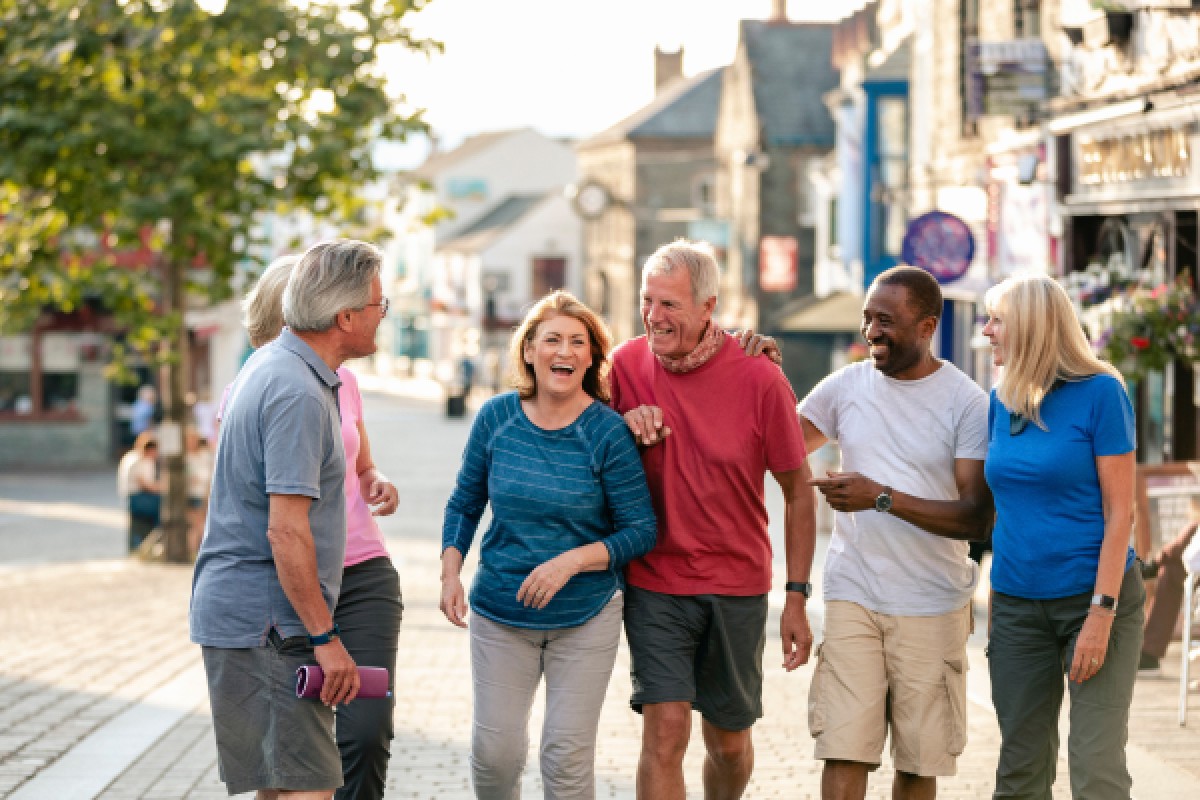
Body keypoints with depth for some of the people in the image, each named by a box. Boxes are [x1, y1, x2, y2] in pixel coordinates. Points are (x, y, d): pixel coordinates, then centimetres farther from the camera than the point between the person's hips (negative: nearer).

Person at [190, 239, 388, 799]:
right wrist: (325, 637, -20)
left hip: (234, 605, 10)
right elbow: (286, 531, -23)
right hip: (268, 622, -10)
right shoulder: (300, 394, -20)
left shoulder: (266, 362, 12)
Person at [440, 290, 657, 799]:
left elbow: (640, 530, -9)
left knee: (568, 757, 0)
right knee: (493, 753, 2)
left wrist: (572, 561, -21)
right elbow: (464, 505, 8)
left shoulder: (608, 432, -11)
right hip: (499, 614, 2)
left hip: (585, 621, -2)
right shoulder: (496, 418, -3)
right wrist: (450, 574, -5)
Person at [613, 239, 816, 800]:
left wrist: (797, 598, -4)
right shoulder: (628, 364, -5)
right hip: (655, 581, 0)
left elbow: (798, 492, -3)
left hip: (737, 588, 0)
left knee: (730, 742, 13)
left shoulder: (760, 380, -11)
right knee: (665, 729, -13)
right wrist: (627, 426, -13)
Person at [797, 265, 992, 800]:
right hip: (853, 596, 2)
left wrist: (883, 497, -19)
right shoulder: (847, 386, 5)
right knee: (843, 753, -8)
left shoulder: (967, 402, -5)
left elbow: (976, 517, -11)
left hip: (933, 608, -2)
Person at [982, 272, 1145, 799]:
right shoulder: (1001, 401, 7)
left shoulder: (1099, 392, -9)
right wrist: (995, 610, 13)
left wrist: (1101, 613, -16)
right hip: (1018, 606, 5)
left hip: (1094, 596, -5)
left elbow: (1119, 512, -10)